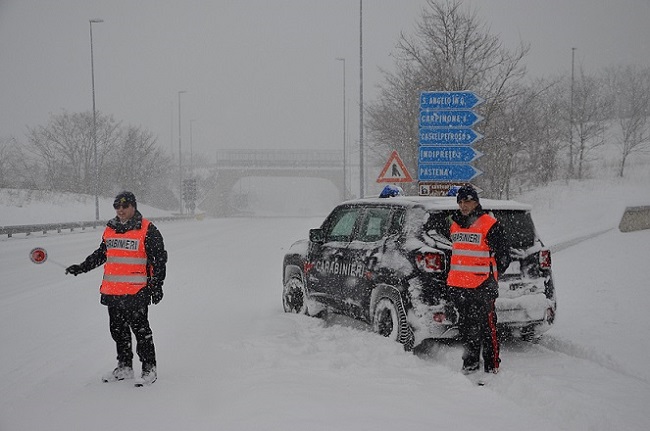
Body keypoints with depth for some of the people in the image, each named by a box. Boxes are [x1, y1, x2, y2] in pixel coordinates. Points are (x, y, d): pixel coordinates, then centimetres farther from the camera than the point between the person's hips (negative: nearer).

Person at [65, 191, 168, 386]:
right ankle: (124, 367, 25)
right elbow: (101, 254, 26)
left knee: (141, 330, -3)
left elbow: (159, 259, -6)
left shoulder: (148, 231, -6)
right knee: (118, 330, 13)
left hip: (136, 291, -7)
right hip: (112, 291, 7)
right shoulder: (110, 229, 12)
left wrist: (157, 285, -9)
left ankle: (149, 368, 7)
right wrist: (81, 267, 22)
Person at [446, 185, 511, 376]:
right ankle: (470, 362, 26)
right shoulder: (455, 225, 15)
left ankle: (492, 367, 1)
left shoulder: (489, 225, -7)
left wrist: (493, 278, -5)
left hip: (481, 286, -7)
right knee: (465, 325, 14)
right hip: (458, 285, 7)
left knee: (486, 325, -6)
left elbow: (503, 253, -4)